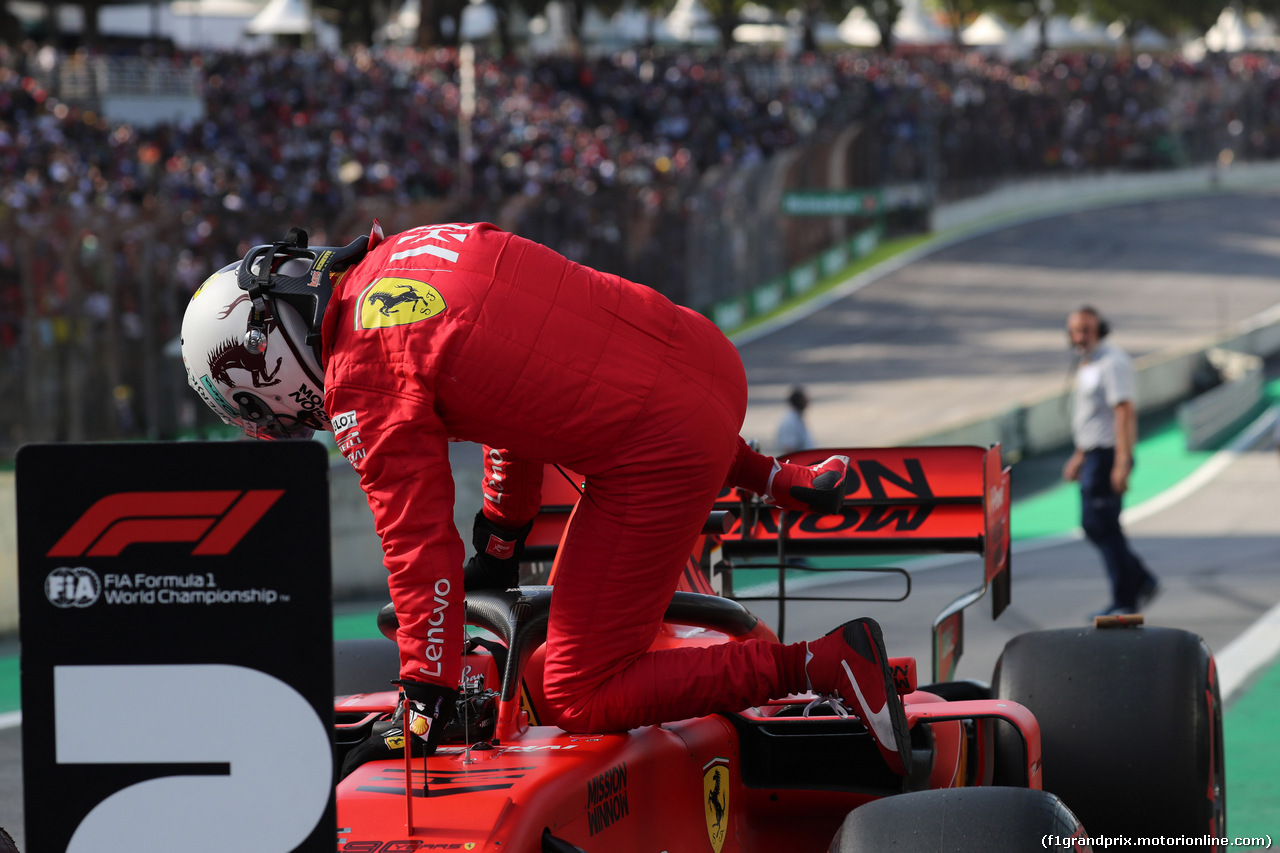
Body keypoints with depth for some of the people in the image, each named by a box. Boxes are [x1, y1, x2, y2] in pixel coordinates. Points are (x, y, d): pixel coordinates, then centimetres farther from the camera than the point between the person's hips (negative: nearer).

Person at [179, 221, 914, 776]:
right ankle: (781, 482, 33)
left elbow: (420, 545, -11)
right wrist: (504, 537, 33)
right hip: (708, 357, 9)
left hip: (661, 453, -9)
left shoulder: (365, 382, -11)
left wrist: (427, 705, -3)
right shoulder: (410, 253, 15)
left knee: (583, 701, 0)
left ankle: (824, 664, -9)